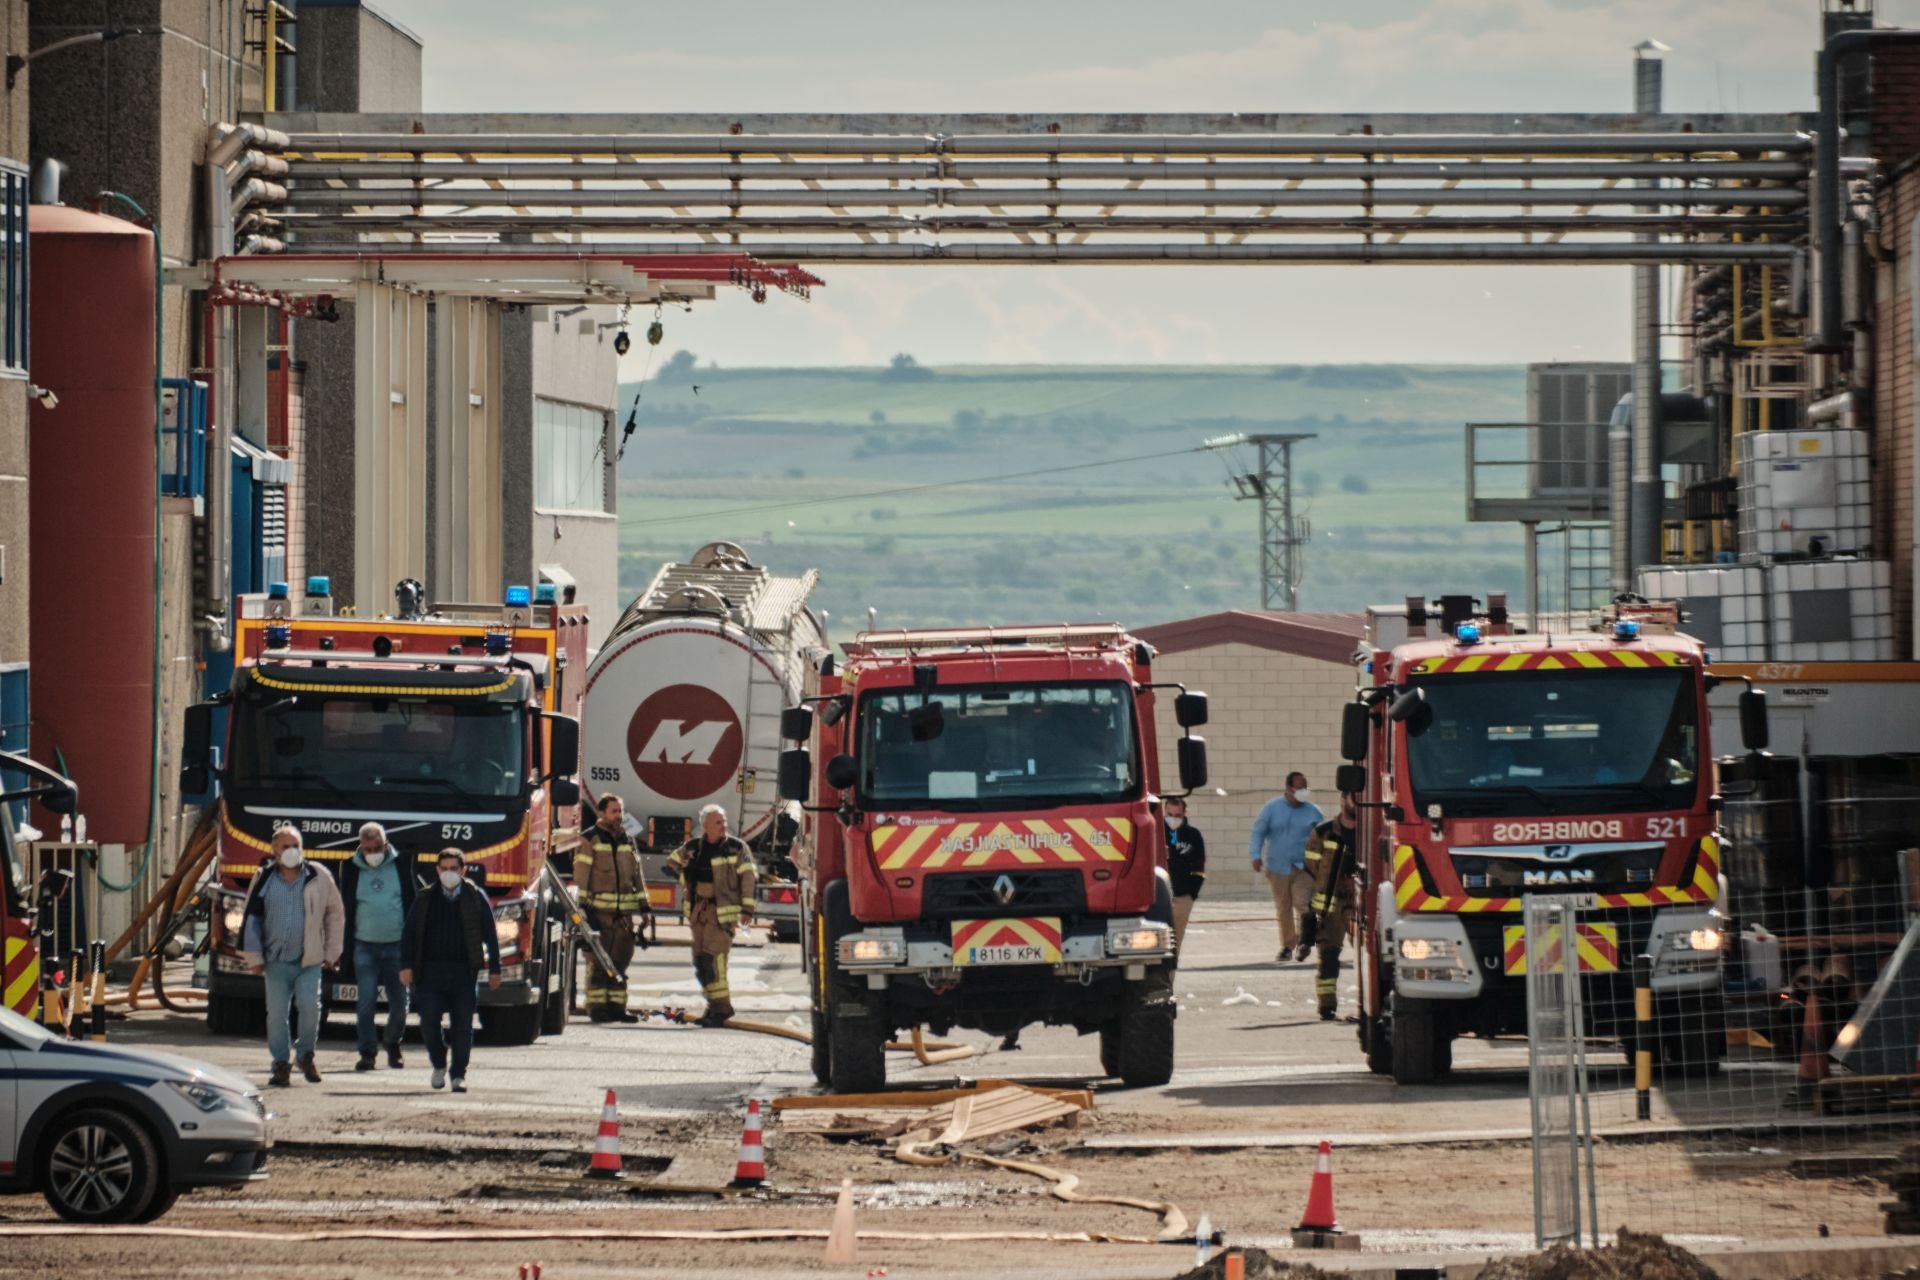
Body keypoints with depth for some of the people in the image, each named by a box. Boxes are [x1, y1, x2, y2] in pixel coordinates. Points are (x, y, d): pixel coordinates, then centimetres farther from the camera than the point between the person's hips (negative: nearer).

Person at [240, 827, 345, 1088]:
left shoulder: (318, 877, 3)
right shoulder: (264, 880, 5)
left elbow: (335, 914, 11)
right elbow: (251, 919, 8)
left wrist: (332, 953, 8)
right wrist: (254, 958, 3)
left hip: (309, 960, -1)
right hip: (276, 959, 1)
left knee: (310, 1006, -13)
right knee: (277, 1012, -2)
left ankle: (305, 1054, 10)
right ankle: (280, 1064, 8)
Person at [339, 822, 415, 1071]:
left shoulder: (401, 866, 2)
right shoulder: (351, 869, 3)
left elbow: (413, 906, 7)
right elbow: (345, 910, 7)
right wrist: (346, 949, 3)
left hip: (396, 945, 1)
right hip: (365, 945, 0)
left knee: (399, 1002, 6)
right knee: (366, 1002, -8)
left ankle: (393, 1045, 26)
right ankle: (367, 1053, -5)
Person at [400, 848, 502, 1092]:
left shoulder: (476, 899, 5)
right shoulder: (425, 900, 9)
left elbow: (490, 935, 7)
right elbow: (409, 933, 9)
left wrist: (494, 969, 3)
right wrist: (406, 965, -2)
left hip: (464, 972, -1)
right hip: (431, 970, 1)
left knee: (463, 1025, -1)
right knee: (429, 1022, -5)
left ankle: (459, 1075, 6)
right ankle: (439, 1065, 16)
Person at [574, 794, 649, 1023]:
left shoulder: (628, 841, 16)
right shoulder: (589, 839, -2)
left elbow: (637, 874, 20)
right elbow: (581, 875, -7)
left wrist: (644, 905, 15)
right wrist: (583, 907, -14)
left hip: (623, 911, 6)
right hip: (598, 909, -6)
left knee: (621, 959, 6)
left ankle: (616, 1006, 11)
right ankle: (596, 1006, -3)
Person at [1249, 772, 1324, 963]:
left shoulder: (1313, 811, 1)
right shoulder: (1272, 808, 1)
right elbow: (1258, 831, 4)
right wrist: (1256, 855, -8)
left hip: (1303, 867, -1)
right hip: (1278, 866, 1)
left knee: (1302, 904, -17)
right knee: (1283, 908, 8)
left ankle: (1303, 941, -11)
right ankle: (1287, 946, 17)